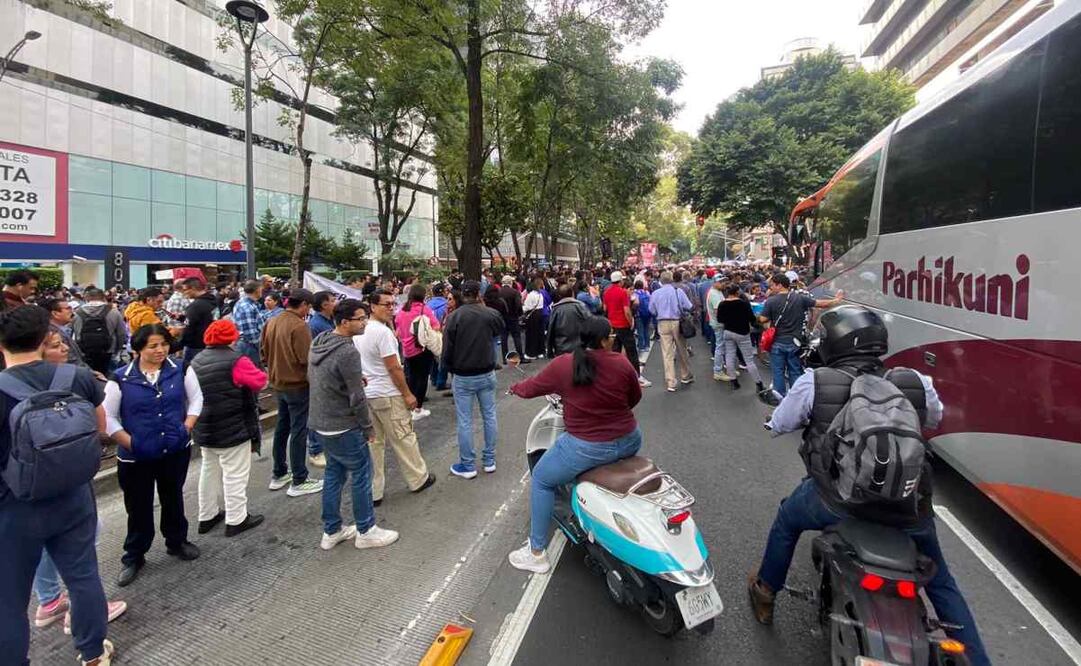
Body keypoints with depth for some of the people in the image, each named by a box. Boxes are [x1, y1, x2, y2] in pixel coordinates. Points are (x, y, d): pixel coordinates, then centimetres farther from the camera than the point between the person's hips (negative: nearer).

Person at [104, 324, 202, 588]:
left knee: (173, 499, 20)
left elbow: (196, 398, 5)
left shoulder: (181, 370, -5)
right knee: (139, 507, 11)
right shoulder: (121, 379, -12)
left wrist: (187, 426, -5)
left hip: (176, 450, 2)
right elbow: (107, 417, -6)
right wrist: (128, 442, -12)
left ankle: (177, 542, 40)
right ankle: (133, 556, 30)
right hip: (136, 456, -2)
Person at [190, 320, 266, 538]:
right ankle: (236, 519, 10)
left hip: (204, 429, 8)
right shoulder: (236, 361, -19)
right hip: (232, 429, -8)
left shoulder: (196, 360, 6)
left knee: (209, 470, 20)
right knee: (235, 474, 2)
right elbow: (260, 381, -14)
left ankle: (207, 516, 30)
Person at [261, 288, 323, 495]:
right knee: (299, 431, 0)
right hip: (298, 384, -8)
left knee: (282, 427, 19)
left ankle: (279, 474, 30)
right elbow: (307, 358, -24)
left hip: (279, 383, 8)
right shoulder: (299, 326, -21)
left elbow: (263, 352, 11)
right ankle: (299, 481, 7)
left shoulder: (272, 322, 4)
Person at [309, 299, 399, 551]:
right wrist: (368, 427, -7)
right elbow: (356, 398, -21)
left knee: (334, 473, 19)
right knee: (361, 473, 6)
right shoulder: (347, 352, -24)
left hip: (319, 422, 9)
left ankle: (331, 531, 30)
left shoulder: (318, 341, 3)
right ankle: (366, 531, 18)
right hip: (342, 427, -9)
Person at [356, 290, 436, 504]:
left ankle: (373, 492, 19)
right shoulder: (382, 331, -20)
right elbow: (394, 368, -19)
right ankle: (418, 479, 23)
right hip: (387, 396, -8)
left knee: (373, 442, 13)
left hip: (366, 393, 8)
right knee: (403, 439, 7)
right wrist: (408, 394, -12)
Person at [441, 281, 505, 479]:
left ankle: (467, 465, 15)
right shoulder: (491, 314, -6)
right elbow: (500, 330, 15)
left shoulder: (454, 317, -14)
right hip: (487, 374, 3)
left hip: (463, 377, -3)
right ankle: (489, 460, 24)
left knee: (465, 421, 6)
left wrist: (451, 368, 7)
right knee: (489, 416, 14)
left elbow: (447, 350, -11)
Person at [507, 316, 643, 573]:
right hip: (629, 441, 4)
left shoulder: (563, 364, -9)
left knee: (541, 481, 17)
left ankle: (537, 553, 22)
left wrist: (516, 388, 27)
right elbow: (635, 398, 10)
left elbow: (532, 387, 5)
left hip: (588, 448, -3)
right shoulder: (622, 363, -5)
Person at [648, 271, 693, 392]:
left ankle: (670, 383, 3)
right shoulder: (678, 291, -7)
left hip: (663, 324, 0)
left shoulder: (655, 293, -3)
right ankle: (686, 376, 33)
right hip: (677, 322, 0)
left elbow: (652, 311, 2)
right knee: (682, 350, 16)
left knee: (667, 354, 3)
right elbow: (688, 307, -6)